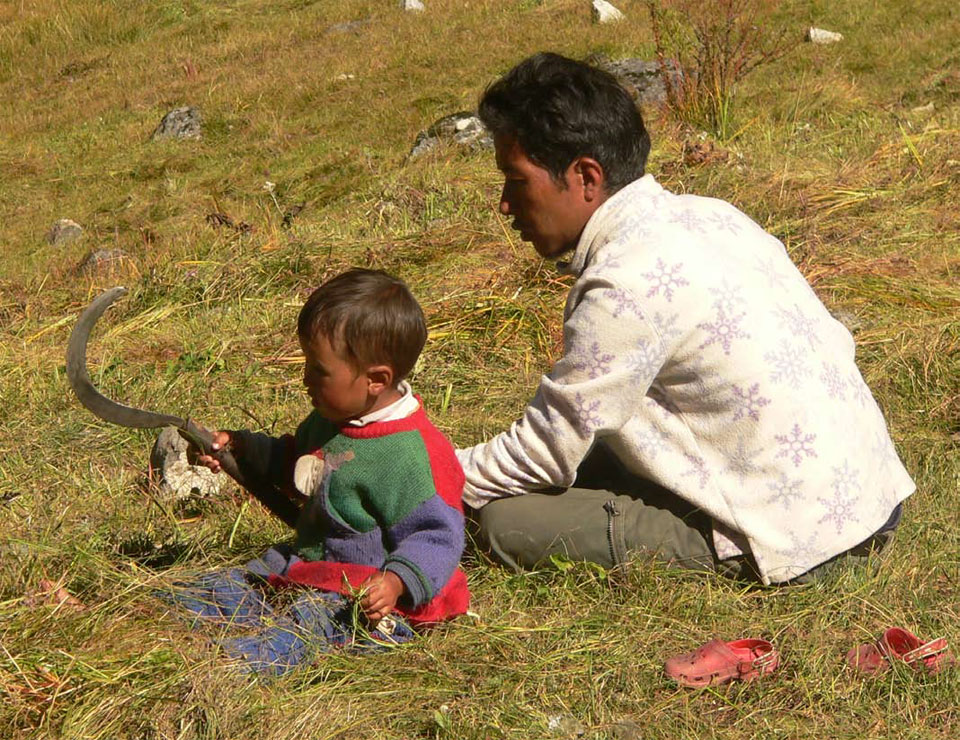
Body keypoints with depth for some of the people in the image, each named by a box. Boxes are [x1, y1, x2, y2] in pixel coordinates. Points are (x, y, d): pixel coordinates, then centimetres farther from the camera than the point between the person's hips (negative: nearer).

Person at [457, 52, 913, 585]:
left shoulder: (626, 283, -21)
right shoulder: (704, 215, 5)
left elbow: (543, 456, -13)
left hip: (800, 539, -9)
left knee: (509, 522, -11)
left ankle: (734, 565, -4)